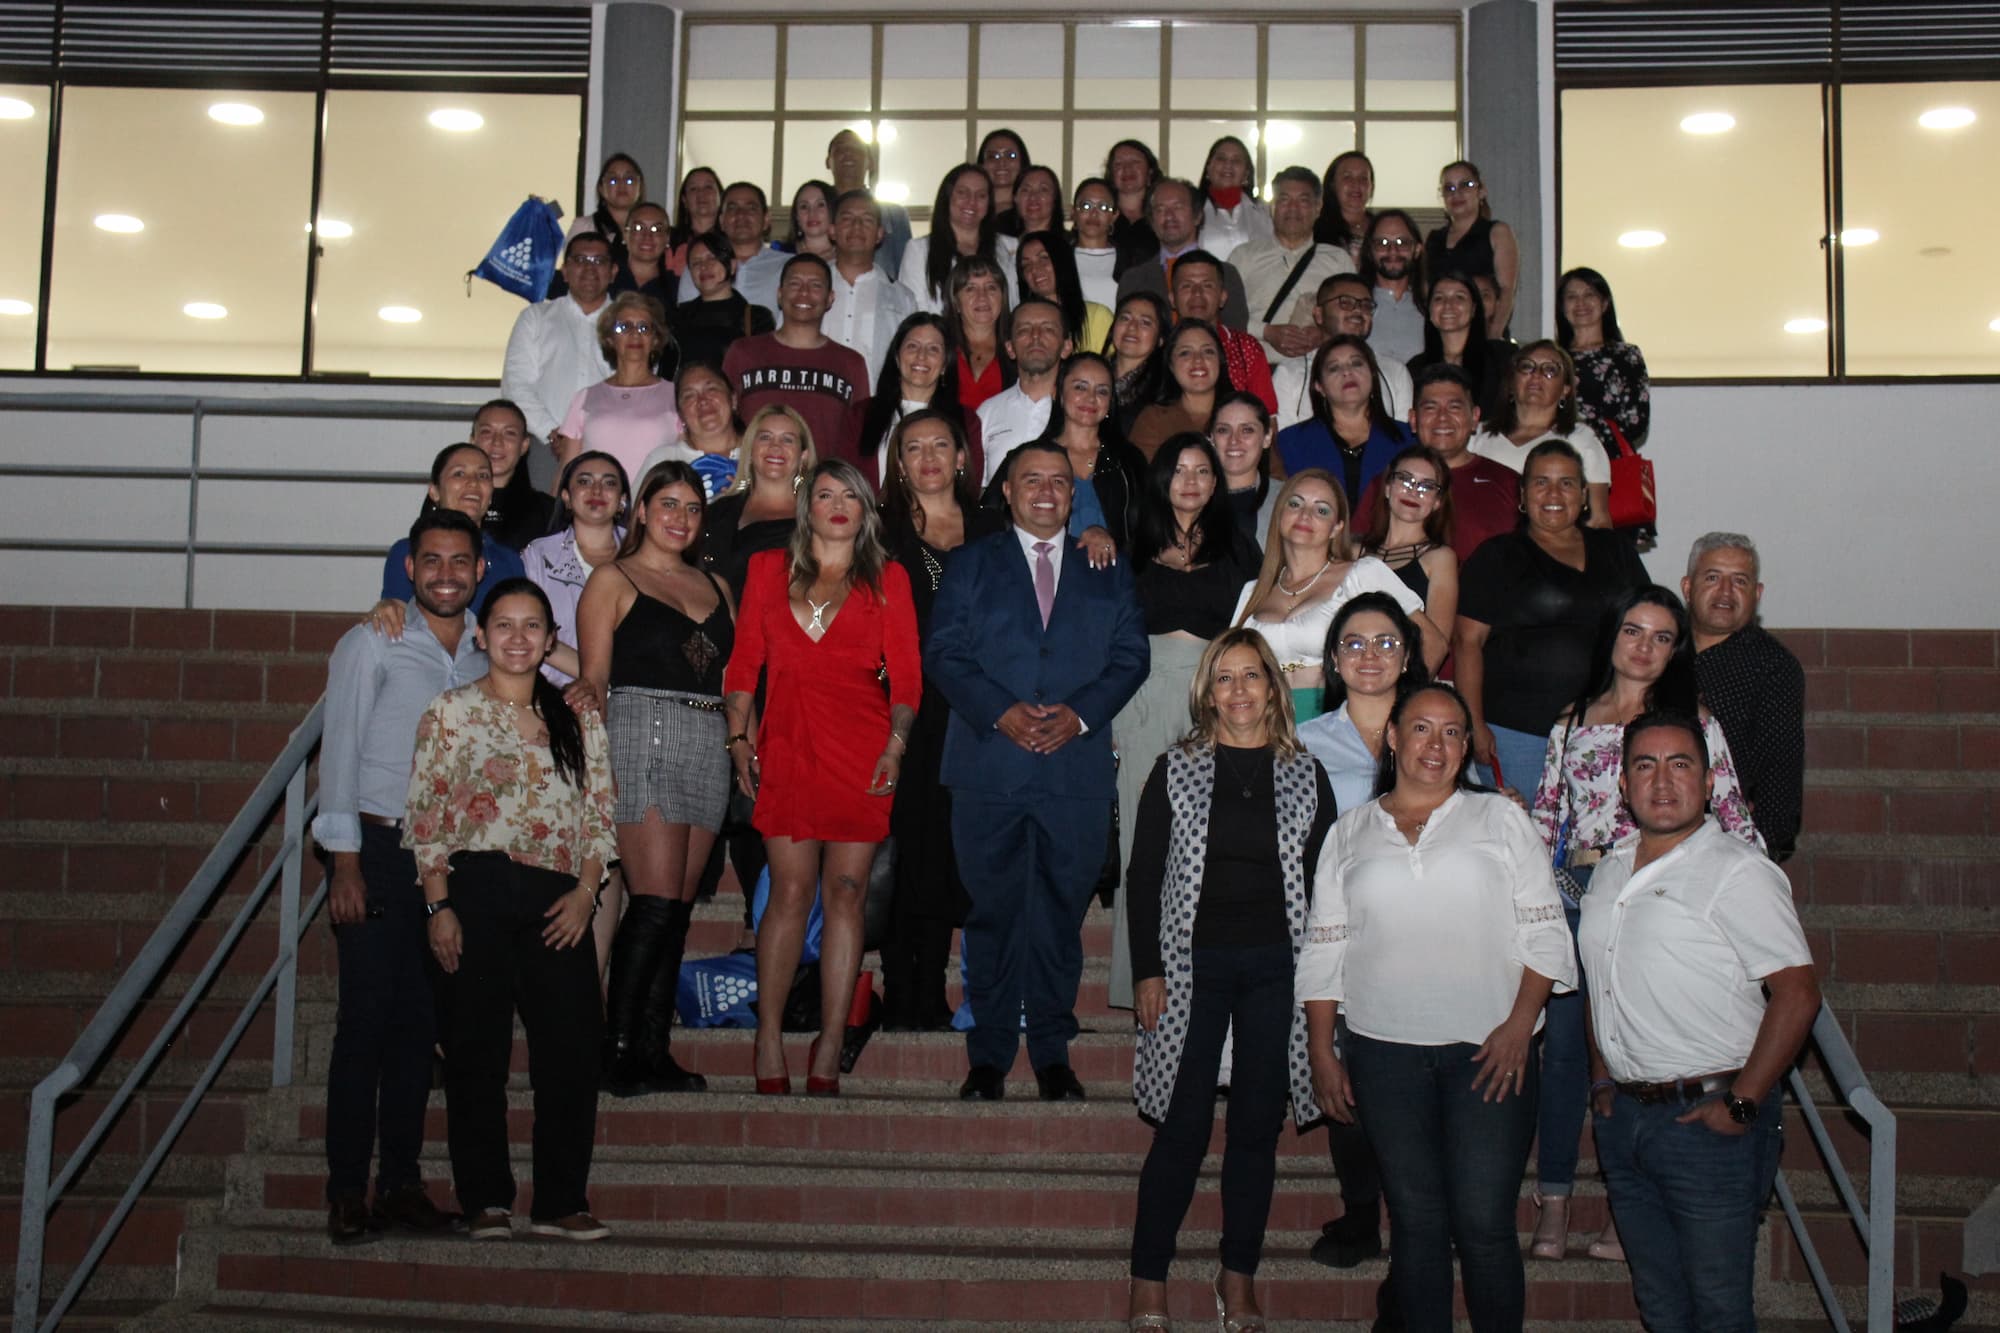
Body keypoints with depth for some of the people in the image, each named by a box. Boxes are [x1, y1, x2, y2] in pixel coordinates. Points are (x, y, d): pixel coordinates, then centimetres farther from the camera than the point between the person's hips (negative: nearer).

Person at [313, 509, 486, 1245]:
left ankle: (402, 1179, 14)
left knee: (421, 1019, 7)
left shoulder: (487, 652, 12)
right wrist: (346, 866, -10)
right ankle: (347, 1190, -1)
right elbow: (339, 752, -4)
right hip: (380, 850, -4)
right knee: (367, 1016, -6)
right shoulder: (371, 645, 0)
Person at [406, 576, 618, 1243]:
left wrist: (586, 890, -1)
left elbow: (599, 813, 12)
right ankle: (486, 1201, 9)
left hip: (558, 901, 3)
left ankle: (562, 1200, 7)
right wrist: (438, 905, -7)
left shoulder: (578, 718, 13)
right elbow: (425, 817, 1)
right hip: (477, 892, -3)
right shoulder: (452, 711, 5)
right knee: (478, 1049, 1)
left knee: (573, 1046, -2)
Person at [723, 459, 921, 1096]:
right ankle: (770, 1042, 4)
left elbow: (906, 674, 5)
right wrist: (739, 737, 2)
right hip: (787, 747, 0)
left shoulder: (887, 578, 11)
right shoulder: (768, 569, 14)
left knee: (845, 893, -2)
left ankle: (828, 1053, 2)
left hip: (862, 750, 0)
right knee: (791, 891, -4)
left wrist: (896, 744, -8)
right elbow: (744, 662, 12)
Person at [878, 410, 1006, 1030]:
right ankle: (899, 999, 2)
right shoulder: (881, 530, 7)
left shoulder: (991, 531, 14)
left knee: (947, 859, 3)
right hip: (903, 713, -2)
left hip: (968, 716, 2)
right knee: (905, 853, -5)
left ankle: (931, 997, 11)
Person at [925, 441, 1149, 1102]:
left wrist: (1080, 713, -9)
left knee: (1062, 911, 3)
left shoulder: (1108, 571, 15)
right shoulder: (972, 563, 12)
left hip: (1078, 767, 1)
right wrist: (1001, 712, -12)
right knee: (992, 911, 2)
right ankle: (989, 1053, 10)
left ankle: (1052, 1052, 13)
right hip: (990, 767, -1)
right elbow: (944, 653, 3)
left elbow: (1130, 656, 7)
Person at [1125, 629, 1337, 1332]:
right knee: (1183, 1128, -2)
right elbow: (1144, 875, 2)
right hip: (1193, 964, -2)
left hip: (1277, 970, 2)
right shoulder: (1176, 769, 3)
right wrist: (1147, 970, -5)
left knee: (1257, 1128, 7)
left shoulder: (1305, 774, 7)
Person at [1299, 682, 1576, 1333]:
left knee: (1484, 1224, -6)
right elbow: (1323, 949, 12)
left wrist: (1519, 1024, -8)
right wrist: (1320, 1052, 6)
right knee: (1415, 1221, 5)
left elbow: (1544, 932, 4)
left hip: (1488, 1052, -1)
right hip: (1384, 1053, 2)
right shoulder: (1350, 833, 13)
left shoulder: (1501, 820, 9)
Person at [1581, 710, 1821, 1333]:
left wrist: (1741, 1104, -17)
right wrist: (1601, 1081, 13)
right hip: (1624, 1114, 7)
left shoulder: (1739, 873, -12)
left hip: (1708, 1120, -7)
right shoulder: (1612, 871, 12)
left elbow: (1797, 992, -17)